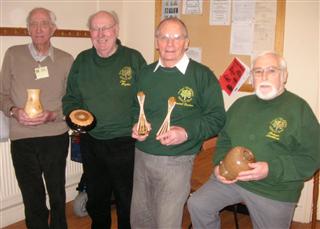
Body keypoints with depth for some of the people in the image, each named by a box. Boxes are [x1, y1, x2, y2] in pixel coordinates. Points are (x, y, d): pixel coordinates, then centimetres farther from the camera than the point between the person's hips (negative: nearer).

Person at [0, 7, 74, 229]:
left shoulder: (66, 60, 1)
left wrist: (52, 115, -14)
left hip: (55, 137, 0)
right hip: (22, 138, 0)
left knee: (57, 194, 14)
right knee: (32, 197, 12)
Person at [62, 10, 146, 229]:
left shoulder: (134, 58, -6)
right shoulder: (82, 61, 5)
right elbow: (70, 98, 12)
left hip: (125, 143, -4)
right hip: (91, 143, 4)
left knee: (127, 201, 11)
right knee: (95, 198, 22)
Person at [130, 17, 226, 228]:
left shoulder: (203, 76, -8)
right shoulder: (146, 74, 9)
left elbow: (217, 118, -7)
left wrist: (187, 132, -22)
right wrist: (136, 125, 0)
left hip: (176, 161, -5)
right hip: (142, 156, 5)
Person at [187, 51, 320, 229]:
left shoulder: (298, 108, -9)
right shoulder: (241, 104, 10)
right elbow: (224, 139, 17)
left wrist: (271, 169, -25)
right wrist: (219, 164, -3)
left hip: (275, 192, -4)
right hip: (231, 178, 4)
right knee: (197, 205, -4)